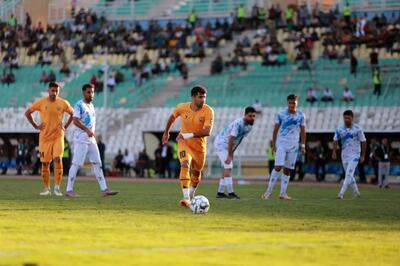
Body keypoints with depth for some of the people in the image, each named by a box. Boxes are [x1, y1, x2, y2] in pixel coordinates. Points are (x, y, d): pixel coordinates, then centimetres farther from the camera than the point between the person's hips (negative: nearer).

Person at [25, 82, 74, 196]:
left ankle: (57, 187, -10)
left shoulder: (63, 103, -2)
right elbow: (27, 113, 7)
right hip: (45, 137, 1)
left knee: (58, 159, -16)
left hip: (58, 136, -1)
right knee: (45, 163, 3)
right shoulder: (41, 102, -4)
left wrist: (65, 126, 4)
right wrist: (35, 126, 1)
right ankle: (47, 189, 14)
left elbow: (73, 114, 14)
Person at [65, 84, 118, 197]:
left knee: (97, 164, 4)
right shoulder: (79, 105, -9)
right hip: (81, 140, -8)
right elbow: (75, 121, -21)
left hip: (91, 140, 8)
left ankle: (104, 190, 2)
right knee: (76, 164, -7)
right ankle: (69, 190, -2)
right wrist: (87, 130, -31)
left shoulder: (91, 106, 17)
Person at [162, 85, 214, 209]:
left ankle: (191, 195, 45)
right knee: (185, 165, -25)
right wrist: (166, 132, 19)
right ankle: (186, 199, -34)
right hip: (184, 143, -1)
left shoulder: (208, 111, -21)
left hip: (200, 145, 1)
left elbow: (207, 131, -31)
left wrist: (187, 135, -36)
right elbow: (173, 117, 9)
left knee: (196, 172, 15)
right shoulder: (182, 107, -14)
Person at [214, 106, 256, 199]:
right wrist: (229, 156, -26)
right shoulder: (238, 123, -28)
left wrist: (231, 153, 8)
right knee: (228, 167, -15)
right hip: (221, 144, -9)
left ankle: (220, 192, 15)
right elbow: (231, 139, -28)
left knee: (227, 168, 10)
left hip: (227, 146, 9)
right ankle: (230, 193, -18)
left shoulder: (249, 126, 1)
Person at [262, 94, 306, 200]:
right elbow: (275, 130, 3)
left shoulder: (301, 116, 3)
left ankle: (283, 193, 8)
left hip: (293, 145, 2)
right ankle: (269, 191, -7)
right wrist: (273, 144, 1)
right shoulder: (281, 114, -3)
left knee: (287, 170, 4)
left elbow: (302, 131, 9)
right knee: (278, 167, -13)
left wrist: (303, 146, 4)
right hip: (281, 144, -2)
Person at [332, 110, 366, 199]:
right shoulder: (339, 128, -1)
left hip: (355, 155, -4)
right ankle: (356, 192, 30)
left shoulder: (357, 129, -10)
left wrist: (363, 155, -4)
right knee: (349, 175, 13)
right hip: (344, 154, 4)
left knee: (349, 174, -16)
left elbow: (363, 142, -4)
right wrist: (334, 151, -4)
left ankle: (341, 193, -22)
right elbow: (336, 140, 8)